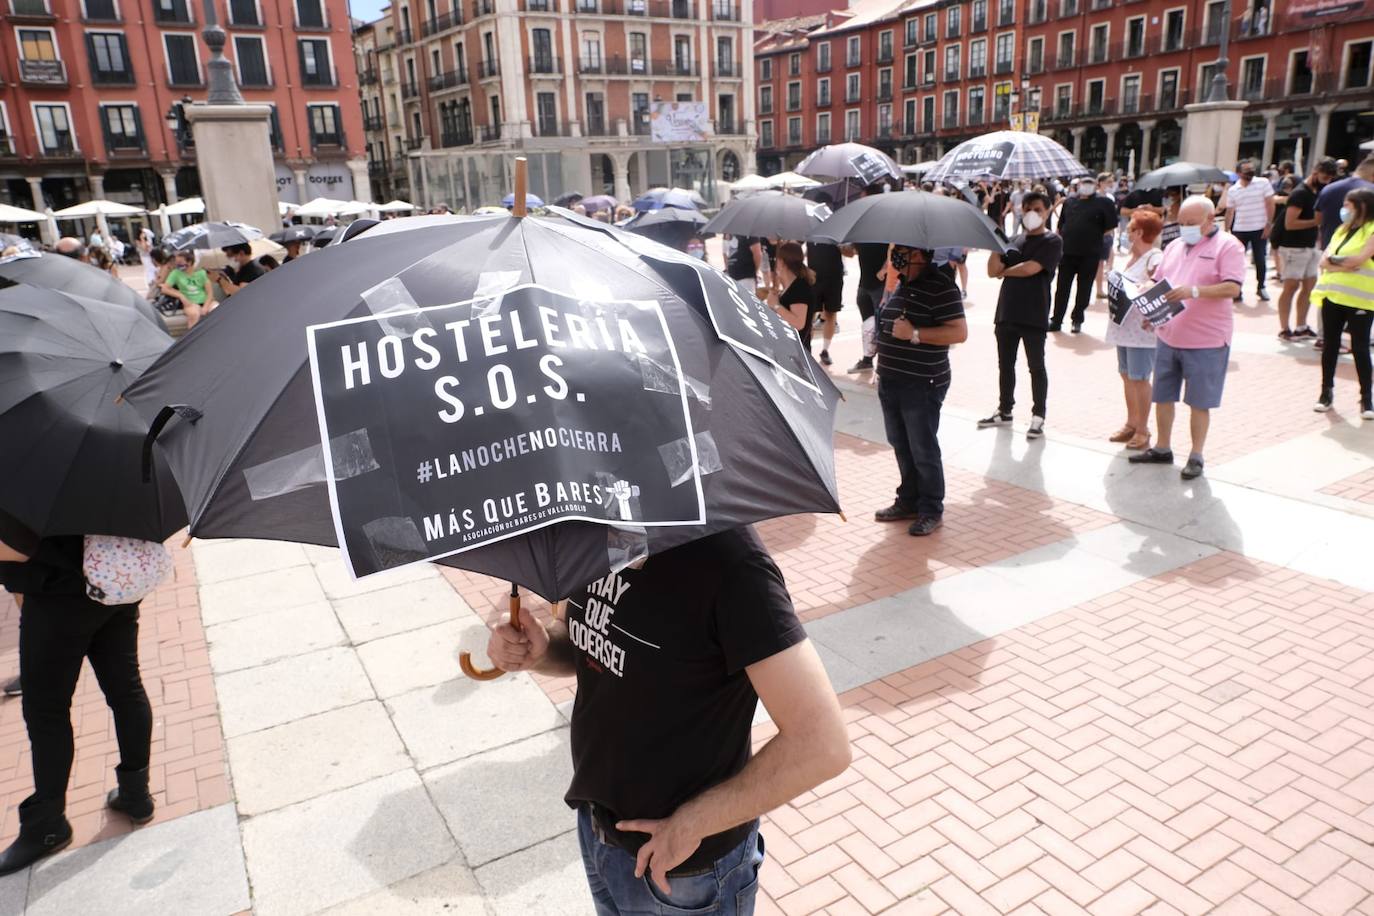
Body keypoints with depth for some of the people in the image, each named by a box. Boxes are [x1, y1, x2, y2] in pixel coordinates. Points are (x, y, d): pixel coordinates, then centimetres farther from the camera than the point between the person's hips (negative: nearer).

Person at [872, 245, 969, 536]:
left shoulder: (941, 287, -15)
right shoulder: (902, 284, 13)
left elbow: (959, 333, -21)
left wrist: (914, 334, -24)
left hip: (922, 386, -8)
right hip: (891, 382, 9)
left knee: (923, 451, 1)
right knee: (901, 446, 16)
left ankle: (931, 511, 15)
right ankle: (908, 501, 30)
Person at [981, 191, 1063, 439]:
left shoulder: (1053, 242, -4)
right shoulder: (1015, 240, 13)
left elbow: (1030, 268, -18)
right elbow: (992, 271, 3)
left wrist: (1004, 271, -3)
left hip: (1034, 316, -6)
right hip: (1006, 313, 6)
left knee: (1036, 367, 3)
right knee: (1005, 364, 13)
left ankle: (1038, 417, 11)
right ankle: (1004, 411, 26)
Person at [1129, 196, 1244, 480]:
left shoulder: (1227, 245, -7)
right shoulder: (1174, 246, 13)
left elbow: (1232, 287, -17)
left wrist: (1194, 291, -30)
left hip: (1206, 341, -6)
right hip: (1167, 337, 6)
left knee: (1199, 402, 3)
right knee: (1163, 396, 13)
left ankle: (1196, 456, 14)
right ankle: (1162, 449, 27)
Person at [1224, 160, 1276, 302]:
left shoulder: (1263, 184, -2)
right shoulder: (1232, 191, 3)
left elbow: (1270, 205, -3)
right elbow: (1230, 212, 8)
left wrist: (1268, 225, -9)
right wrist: (1226, 230, 2)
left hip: (1259, 229, -1)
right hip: (1239, 230, 1)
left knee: (1260, 260, 7)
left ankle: (1261, 287, 23)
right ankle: (1237, 290, 10)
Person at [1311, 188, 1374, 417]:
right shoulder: (1342, 229, 14)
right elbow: (1324, 261, 5)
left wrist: (1335, 261, -5)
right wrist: (1346, 263, -12)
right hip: (1332, 295, 6)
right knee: (1330, 346, 10)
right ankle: (1326, 392, 19)